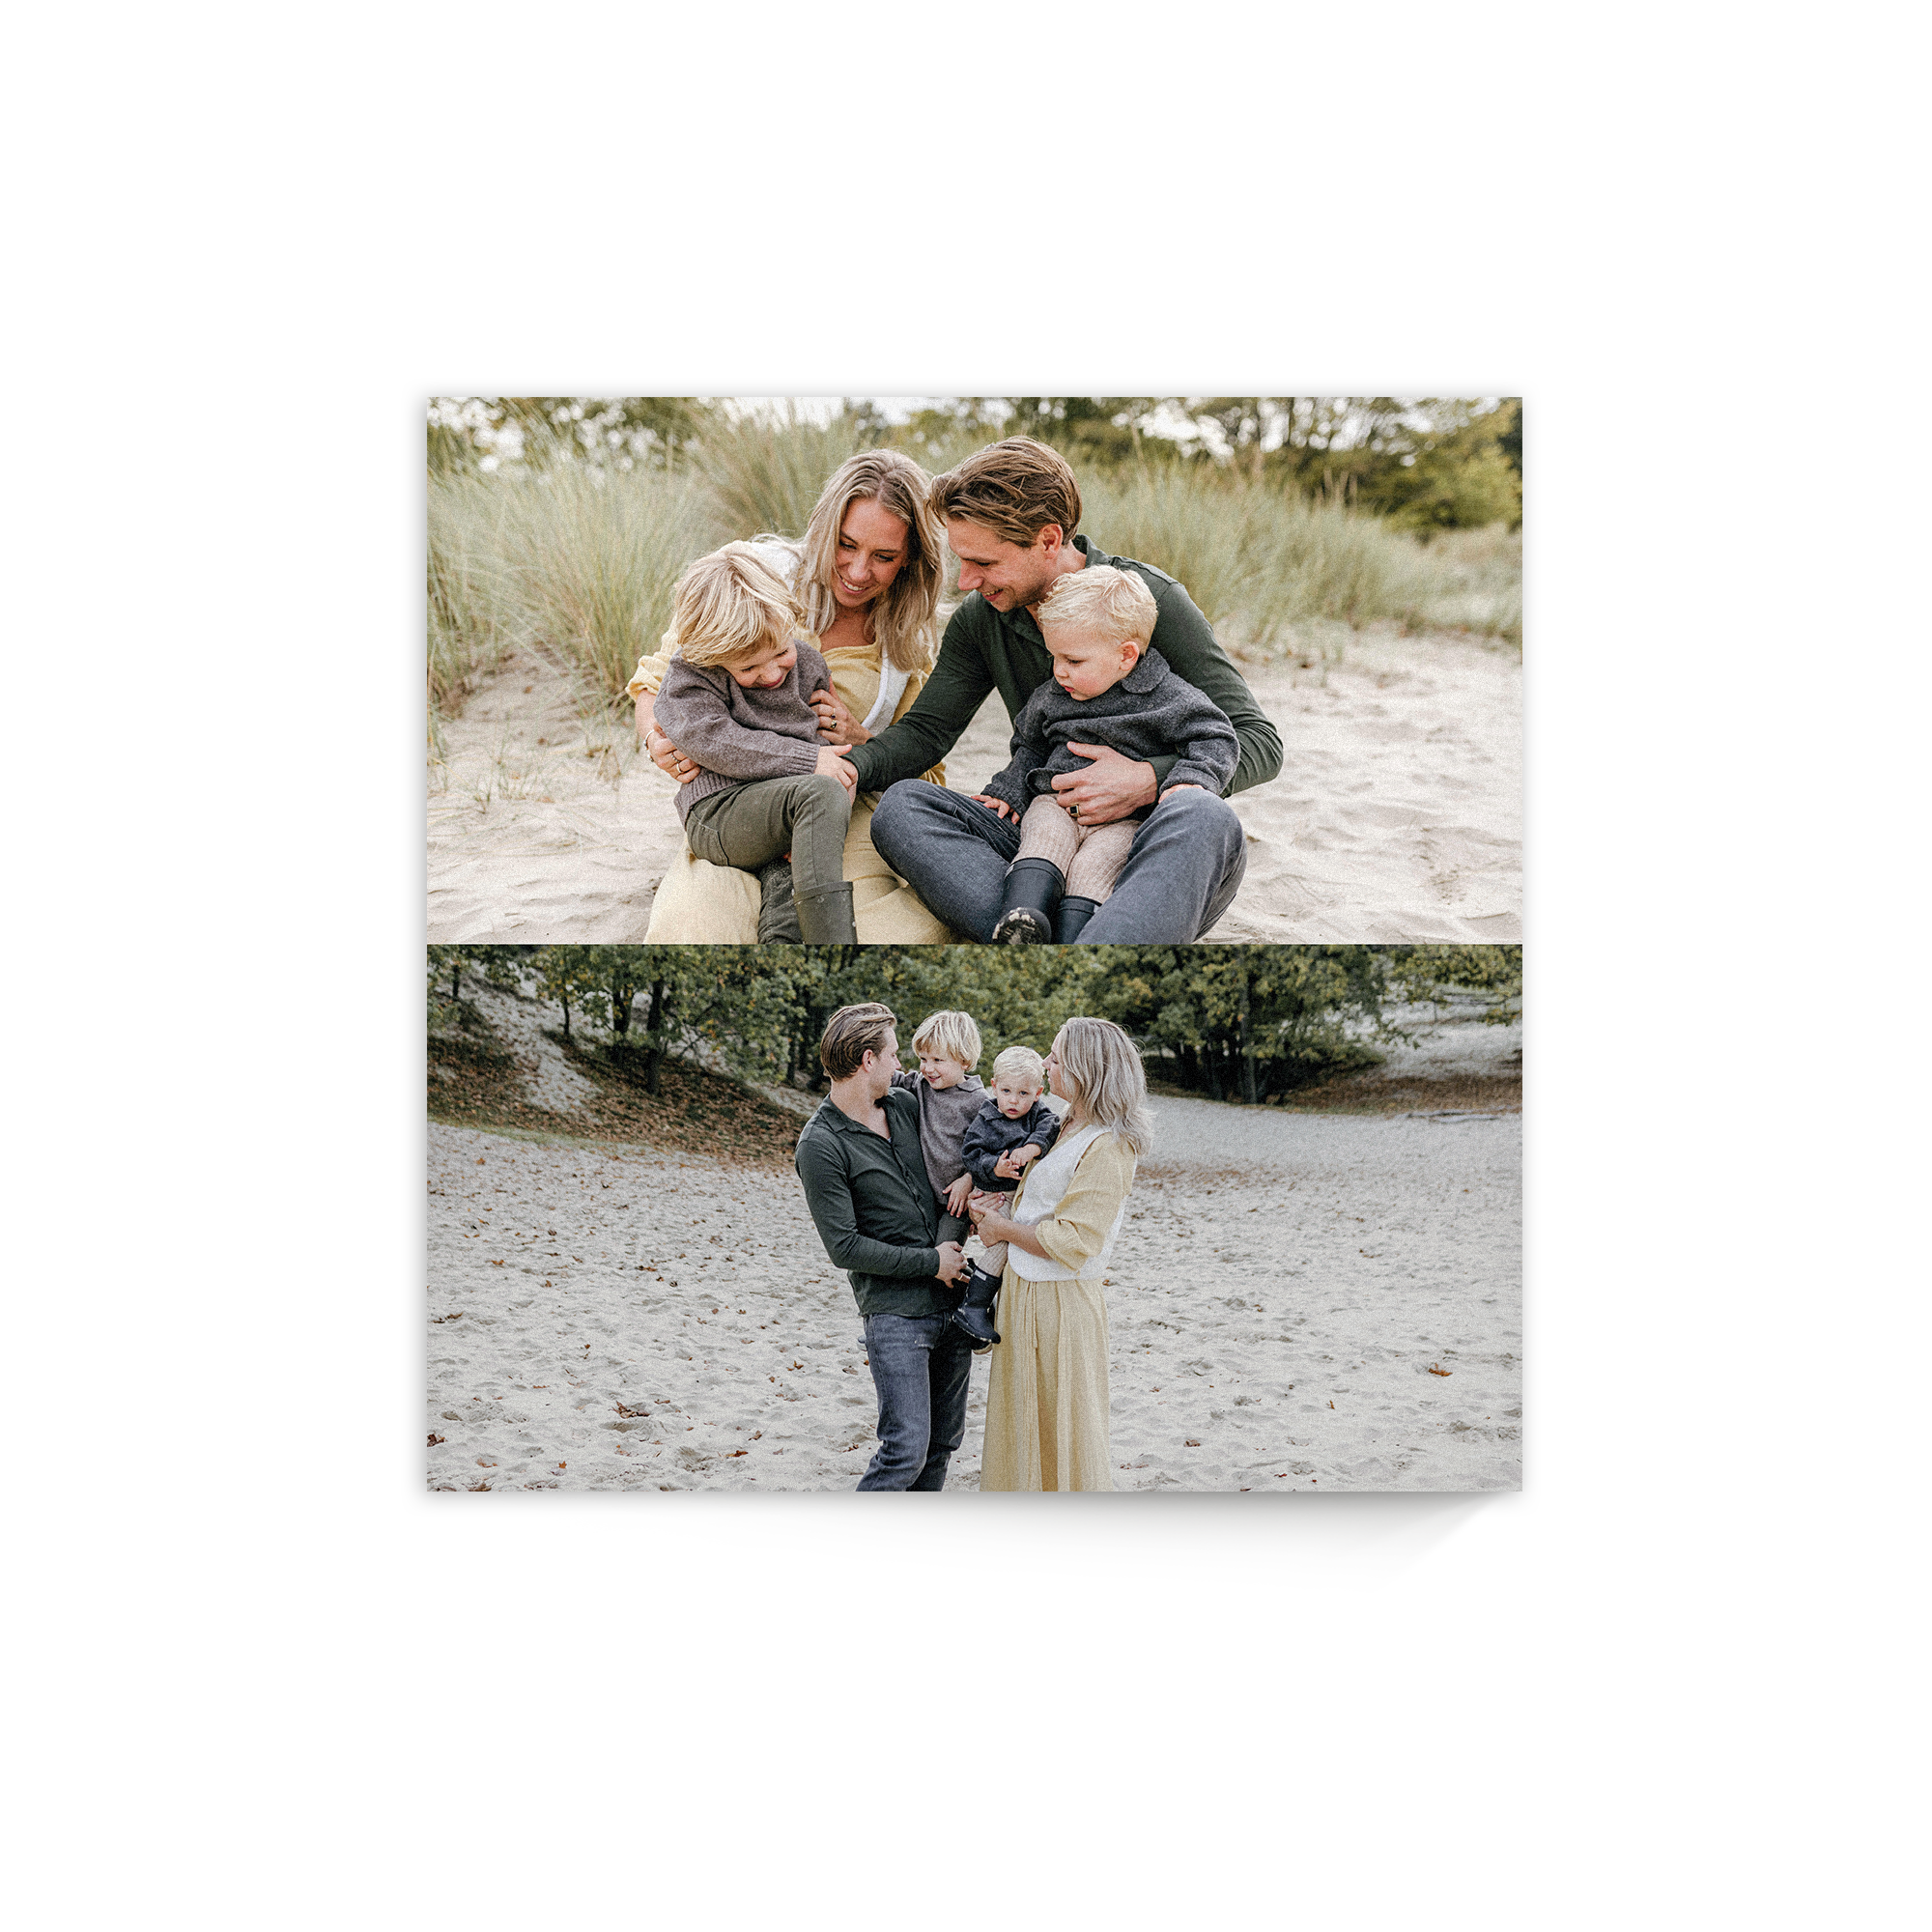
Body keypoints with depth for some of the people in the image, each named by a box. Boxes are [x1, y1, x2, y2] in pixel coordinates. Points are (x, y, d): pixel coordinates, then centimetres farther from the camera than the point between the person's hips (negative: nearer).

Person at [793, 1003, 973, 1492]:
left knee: (944, 1439, 14)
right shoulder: (820, 1147, -14)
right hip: (895, 1312, -7)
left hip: (952, 1299, 7)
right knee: (906, 1450, -12)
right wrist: (931, 1262, -11)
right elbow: (845, 1248, -15)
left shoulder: (904, 1105, 7)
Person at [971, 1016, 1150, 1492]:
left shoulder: (1106, 1148, -20)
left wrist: (1002, 1228, -11)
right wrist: (993, 1203, 5)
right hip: (1025, 1292, 9)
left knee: (1061, 1431, 4)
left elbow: (1071, 1243, -24)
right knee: (1023, 1424, 19)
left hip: (1059, 1305, -9)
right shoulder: (1069, 1128, 8)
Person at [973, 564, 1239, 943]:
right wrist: (1008, 790, 17)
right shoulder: (1050, 697, 13)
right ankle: (1021, 914, -50)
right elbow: (1030, 749, 29)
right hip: (1056, 801, 3)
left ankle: (1071, 939, -47)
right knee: (1046, 836, -29)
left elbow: (1214, 738, -7)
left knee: (1093, 862, -31)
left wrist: (1191, 780, -24)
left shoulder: (1165, 696, -5)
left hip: (1125, 815, -3)